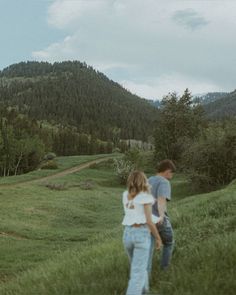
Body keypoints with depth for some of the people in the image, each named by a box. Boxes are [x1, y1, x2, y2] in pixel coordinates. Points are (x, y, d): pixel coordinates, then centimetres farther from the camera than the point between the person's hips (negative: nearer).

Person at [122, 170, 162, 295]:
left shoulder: (126, 195, 9)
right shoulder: (145, 197, -7)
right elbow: (149, 221, -11)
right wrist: (158, 238, 1)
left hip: (127, 234, 5)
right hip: (142, 235, -5)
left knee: (138, 266, 27)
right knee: (138, 273, -5)